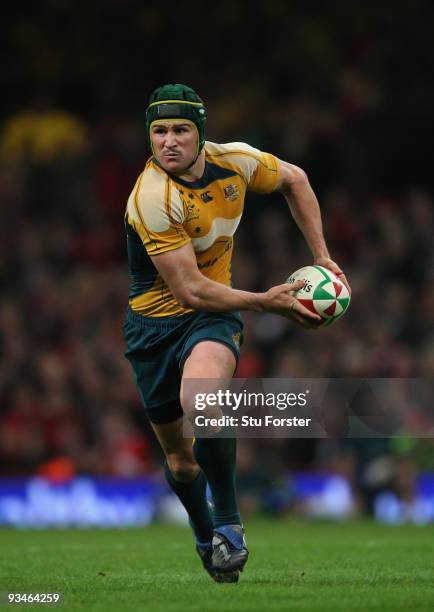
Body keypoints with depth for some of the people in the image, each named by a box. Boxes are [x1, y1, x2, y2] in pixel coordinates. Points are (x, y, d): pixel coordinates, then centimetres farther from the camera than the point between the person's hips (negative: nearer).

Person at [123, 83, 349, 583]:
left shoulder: (234, 161, -10)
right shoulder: (150, 199, -24)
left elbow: (293, 180, 13)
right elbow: (190, 289, -23)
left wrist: (321, 257, 9)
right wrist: (267, 302, -18)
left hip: (212, 315, 1)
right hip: (155, 321, -1)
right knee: (179, 457, 8)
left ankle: (228, 521, -16)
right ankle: (205, 537, 39)